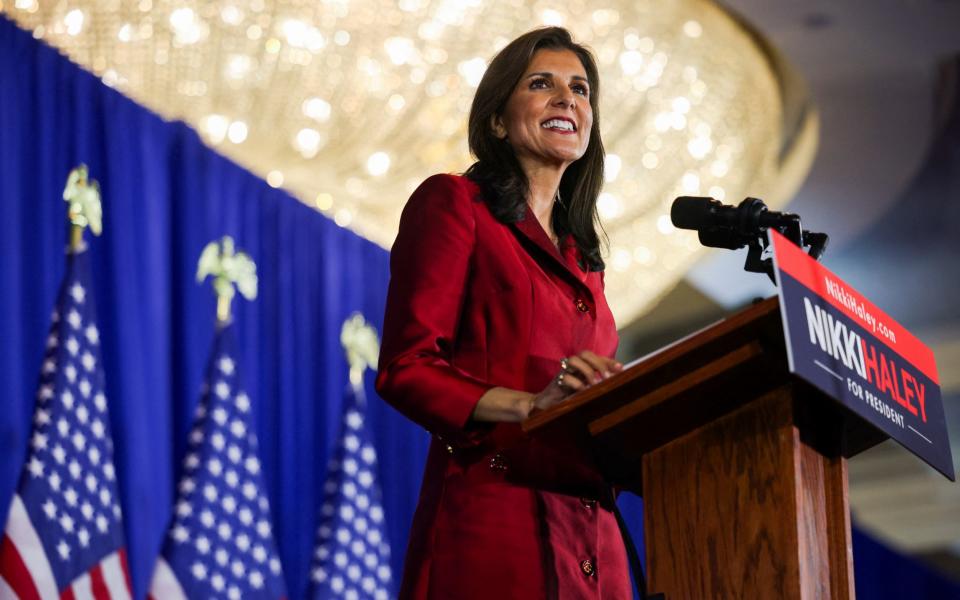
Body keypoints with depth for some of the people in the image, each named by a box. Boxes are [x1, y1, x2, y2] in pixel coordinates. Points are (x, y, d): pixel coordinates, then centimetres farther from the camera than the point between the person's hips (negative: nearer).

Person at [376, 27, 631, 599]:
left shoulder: (579, 251, 23)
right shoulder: (453, 203, 3)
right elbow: (405, 368, -7)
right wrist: (530, 405, -20)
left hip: (589, 538, 7)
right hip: (491, 522, -7)